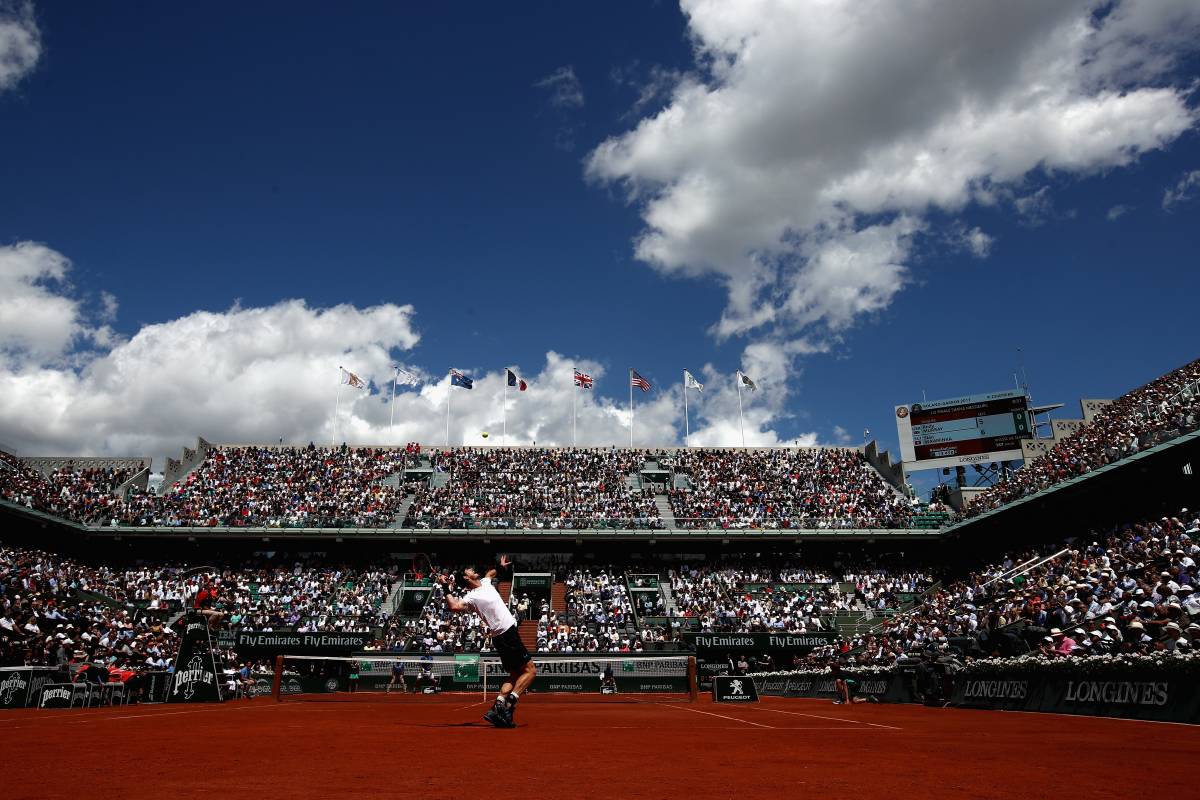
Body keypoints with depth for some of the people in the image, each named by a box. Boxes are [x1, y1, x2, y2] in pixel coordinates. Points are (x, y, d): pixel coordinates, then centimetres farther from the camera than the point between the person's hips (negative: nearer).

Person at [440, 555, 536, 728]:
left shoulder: (485, 582, 11)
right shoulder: (471, 597, -14)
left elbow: (491, 572, 36)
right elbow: (454, 607, -34)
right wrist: (447, 589, -33)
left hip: (507, 634, 9)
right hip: (507, 635, -9)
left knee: (515, 675, 10)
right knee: (530, 670, -10)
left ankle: (497, 708, -1)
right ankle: (508, 704, -17)